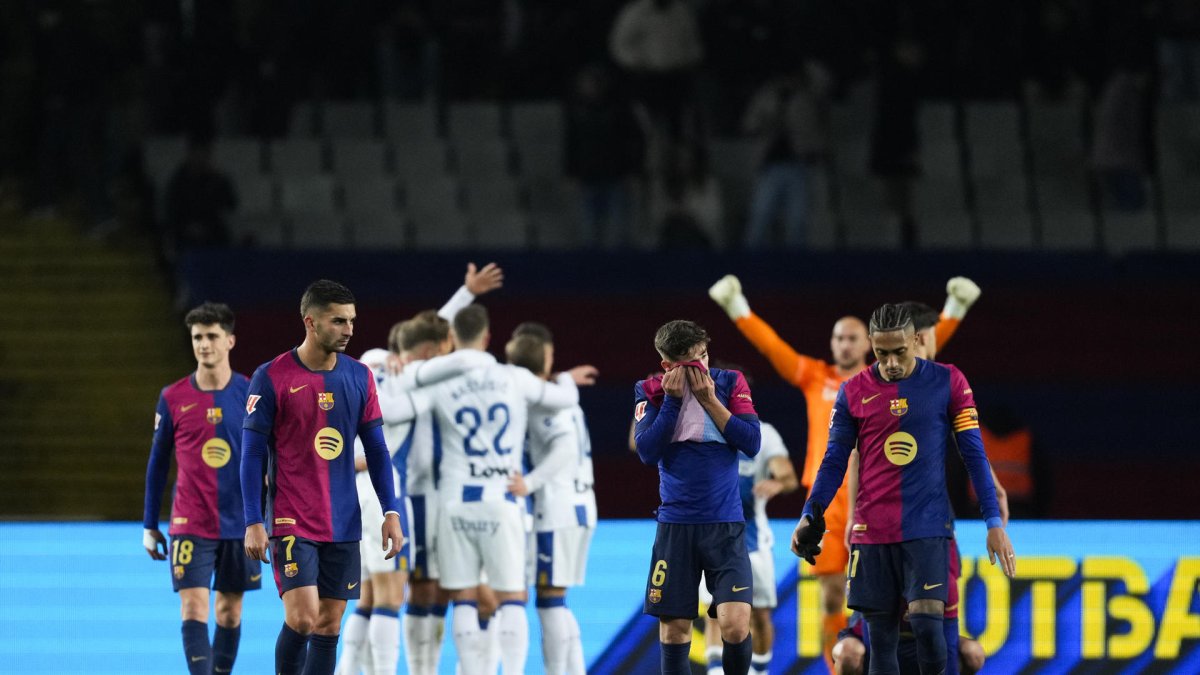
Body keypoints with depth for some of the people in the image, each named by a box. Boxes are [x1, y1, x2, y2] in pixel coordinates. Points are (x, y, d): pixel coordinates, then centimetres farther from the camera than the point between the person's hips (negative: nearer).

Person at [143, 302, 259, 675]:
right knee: (193, 609, -11)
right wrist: (149, 525, 8)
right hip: (190, 527, -1)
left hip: (240, 525, 1)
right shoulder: (173, 398, 0)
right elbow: (157, 463, 8)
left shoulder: (251, 394, -1)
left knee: (229, 612, 9)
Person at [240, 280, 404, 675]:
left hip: (343, 525, 5)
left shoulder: (360, 377, 6)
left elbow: (376, 449, 11)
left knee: (329, 626, 5)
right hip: (291, 523, -5)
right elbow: (252, 455, -6)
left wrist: (391, 512, 4)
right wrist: (253, 523, -11)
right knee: (302, 618, -15)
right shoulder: (271, 378, -7)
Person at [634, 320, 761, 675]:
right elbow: (647, 451, -10)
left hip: (726, 525, -1)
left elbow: (752, 443, -8)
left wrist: (709, 400, -13)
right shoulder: (651, 392, 1)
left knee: (735, 624, -13)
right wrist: (672, 400, -15)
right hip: (675, 525, 1)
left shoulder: (730, 383, 1)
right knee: (673, 627, 2)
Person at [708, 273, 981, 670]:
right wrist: (737, 306, 0)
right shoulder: (814, 377, 12)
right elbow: (769, 344, 8)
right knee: (832, 595, 1)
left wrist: (955, 307, -7)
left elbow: (928, 344, 4)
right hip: (827, 499, 1)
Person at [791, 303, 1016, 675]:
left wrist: (994, 522, -3)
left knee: (926, 622, -15)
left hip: (928, 528, -2)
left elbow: (974, 455, 1)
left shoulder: (947, 382, 0)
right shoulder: (854, 392, 4)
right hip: (871, 530, 2)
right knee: (881, 637, 2)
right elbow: (834, 462, 9)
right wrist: (810, 516, -5)